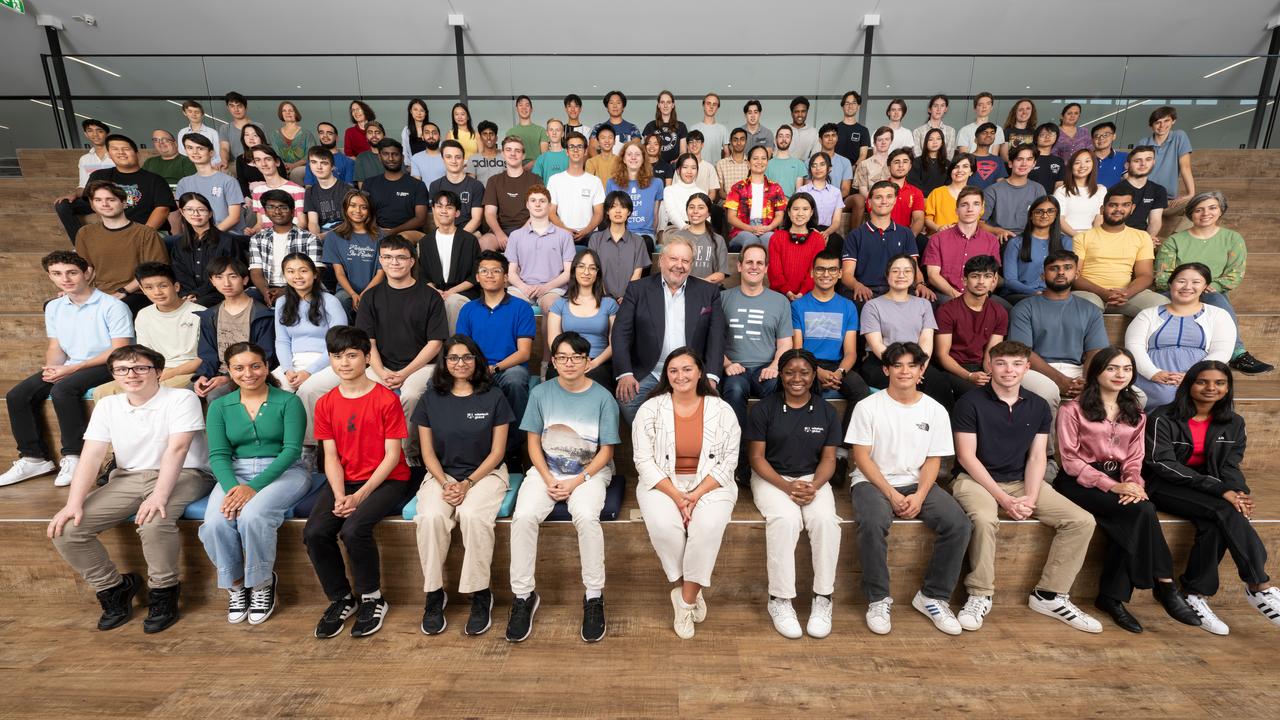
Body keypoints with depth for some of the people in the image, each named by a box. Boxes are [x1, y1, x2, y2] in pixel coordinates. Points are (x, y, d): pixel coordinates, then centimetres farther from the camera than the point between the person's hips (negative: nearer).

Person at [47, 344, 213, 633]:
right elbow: (91, 457, 2)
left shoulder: (181, 398, -8)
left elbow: (176, 449, -19)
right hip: (128, 478, 6)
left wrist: (159, 496, -29)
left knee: (154, 522, -35)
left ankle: (163, 591, -9)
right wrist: (74, 503, -11)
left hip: (182, 476, -6)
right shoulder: (107, 406, 8)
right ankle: (114, 587, 11)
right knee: (65, 529, -11)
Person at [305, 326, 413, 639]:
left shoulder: (386, 399, -10)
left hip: (387, 481, -5)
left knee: (353, 529, -28)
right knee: (314, 532, -18)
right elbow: (331, 456, 3)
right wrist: (339, 495, -13)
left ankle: (373, 599, -2)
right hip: (345, 481, 5)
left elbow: (392, 455, -11)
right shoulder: (325, 404, 6)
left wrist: (359, 496, -17)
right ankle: (341, 599, 7)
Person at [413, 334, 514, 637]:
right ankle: (434, 593, -9)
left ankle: (480, 594, -14)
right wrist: (445, 483, -12)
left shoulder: (494, 397, -1)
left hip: (485, 473, -2)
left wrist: (467, 484, -13)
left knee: (473, 516, -32)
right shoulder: (430, 399, 6)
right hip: (441, 475, 2)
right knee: (430, 517, -28)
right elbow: (428, 453, 5)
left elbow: (497, 452, -2)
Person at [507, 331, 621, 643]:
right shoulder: (541, 393, 1)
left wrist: (576, 482, -13)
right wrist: (549, 481, -10)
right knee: (523, 516, -24)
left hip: (589, 472, -2)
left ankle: (594, 597, -13)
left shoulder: (603, 398, -5)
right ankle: (523, 596, -6)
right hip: (546, 470, 2)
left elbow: (606, 451, -3)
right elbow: (533, 442, 4)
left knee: (586, 516, -31)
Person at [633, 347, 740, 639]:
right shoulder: (650, 409, -1)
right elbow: (644, 461, -5)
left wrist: (697, 494, -15)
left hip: (710, 483, 0)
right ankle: (692, 592, -3)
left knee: (709, 526, -29)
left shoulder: (721, 410, 0)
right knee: (663, 526, -29)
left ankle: (685, 599, -9)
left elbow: (728, 461, -2)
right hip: (662, 483, 0)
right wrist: (676, 495, -17)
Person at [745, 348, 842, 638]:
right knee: (785, 519, -32)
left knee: (826, 519, -28)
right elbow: (757, 457, -5)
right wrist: (786, 486, -18)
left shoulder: (827, 412, 5)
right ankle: (780, 599, -19)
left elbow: (828, 459, 5)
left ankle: (823, 598, -14)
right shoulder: (764, 409, -3)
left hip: (813, 479, 2)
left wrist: (814, 486, -16)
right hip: (772, 478, -2)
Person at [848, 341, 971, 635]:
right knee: (873, 523, -33)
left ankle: (932, 597, -2)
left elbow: (933, 460, 4)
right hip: (872, 482, -3)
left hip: (917, 483, 4)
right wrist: (891, 494, -15)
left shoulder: (935, 411, 6)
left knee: (958, 523, -21)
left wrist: (919, 496, -13)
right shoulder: (868, 407, -4)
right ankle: (878, 600, -13)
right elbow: (861, 457, -6)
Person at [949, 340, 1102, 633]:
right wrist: (1003, 498, -17)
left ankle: (1049, 595, 3)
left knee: (1082, 521, -10)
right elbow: (966, 457, -11)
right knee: (984, 519, -35)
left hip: (1021, 482, 5)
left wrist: (1030, 497, -12)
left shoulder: (1038, 407, 7)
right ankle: (980, 596, -16)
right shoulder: (970, 403, -8)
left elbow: (1036, 458, 4)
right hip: (975, 479, -5)